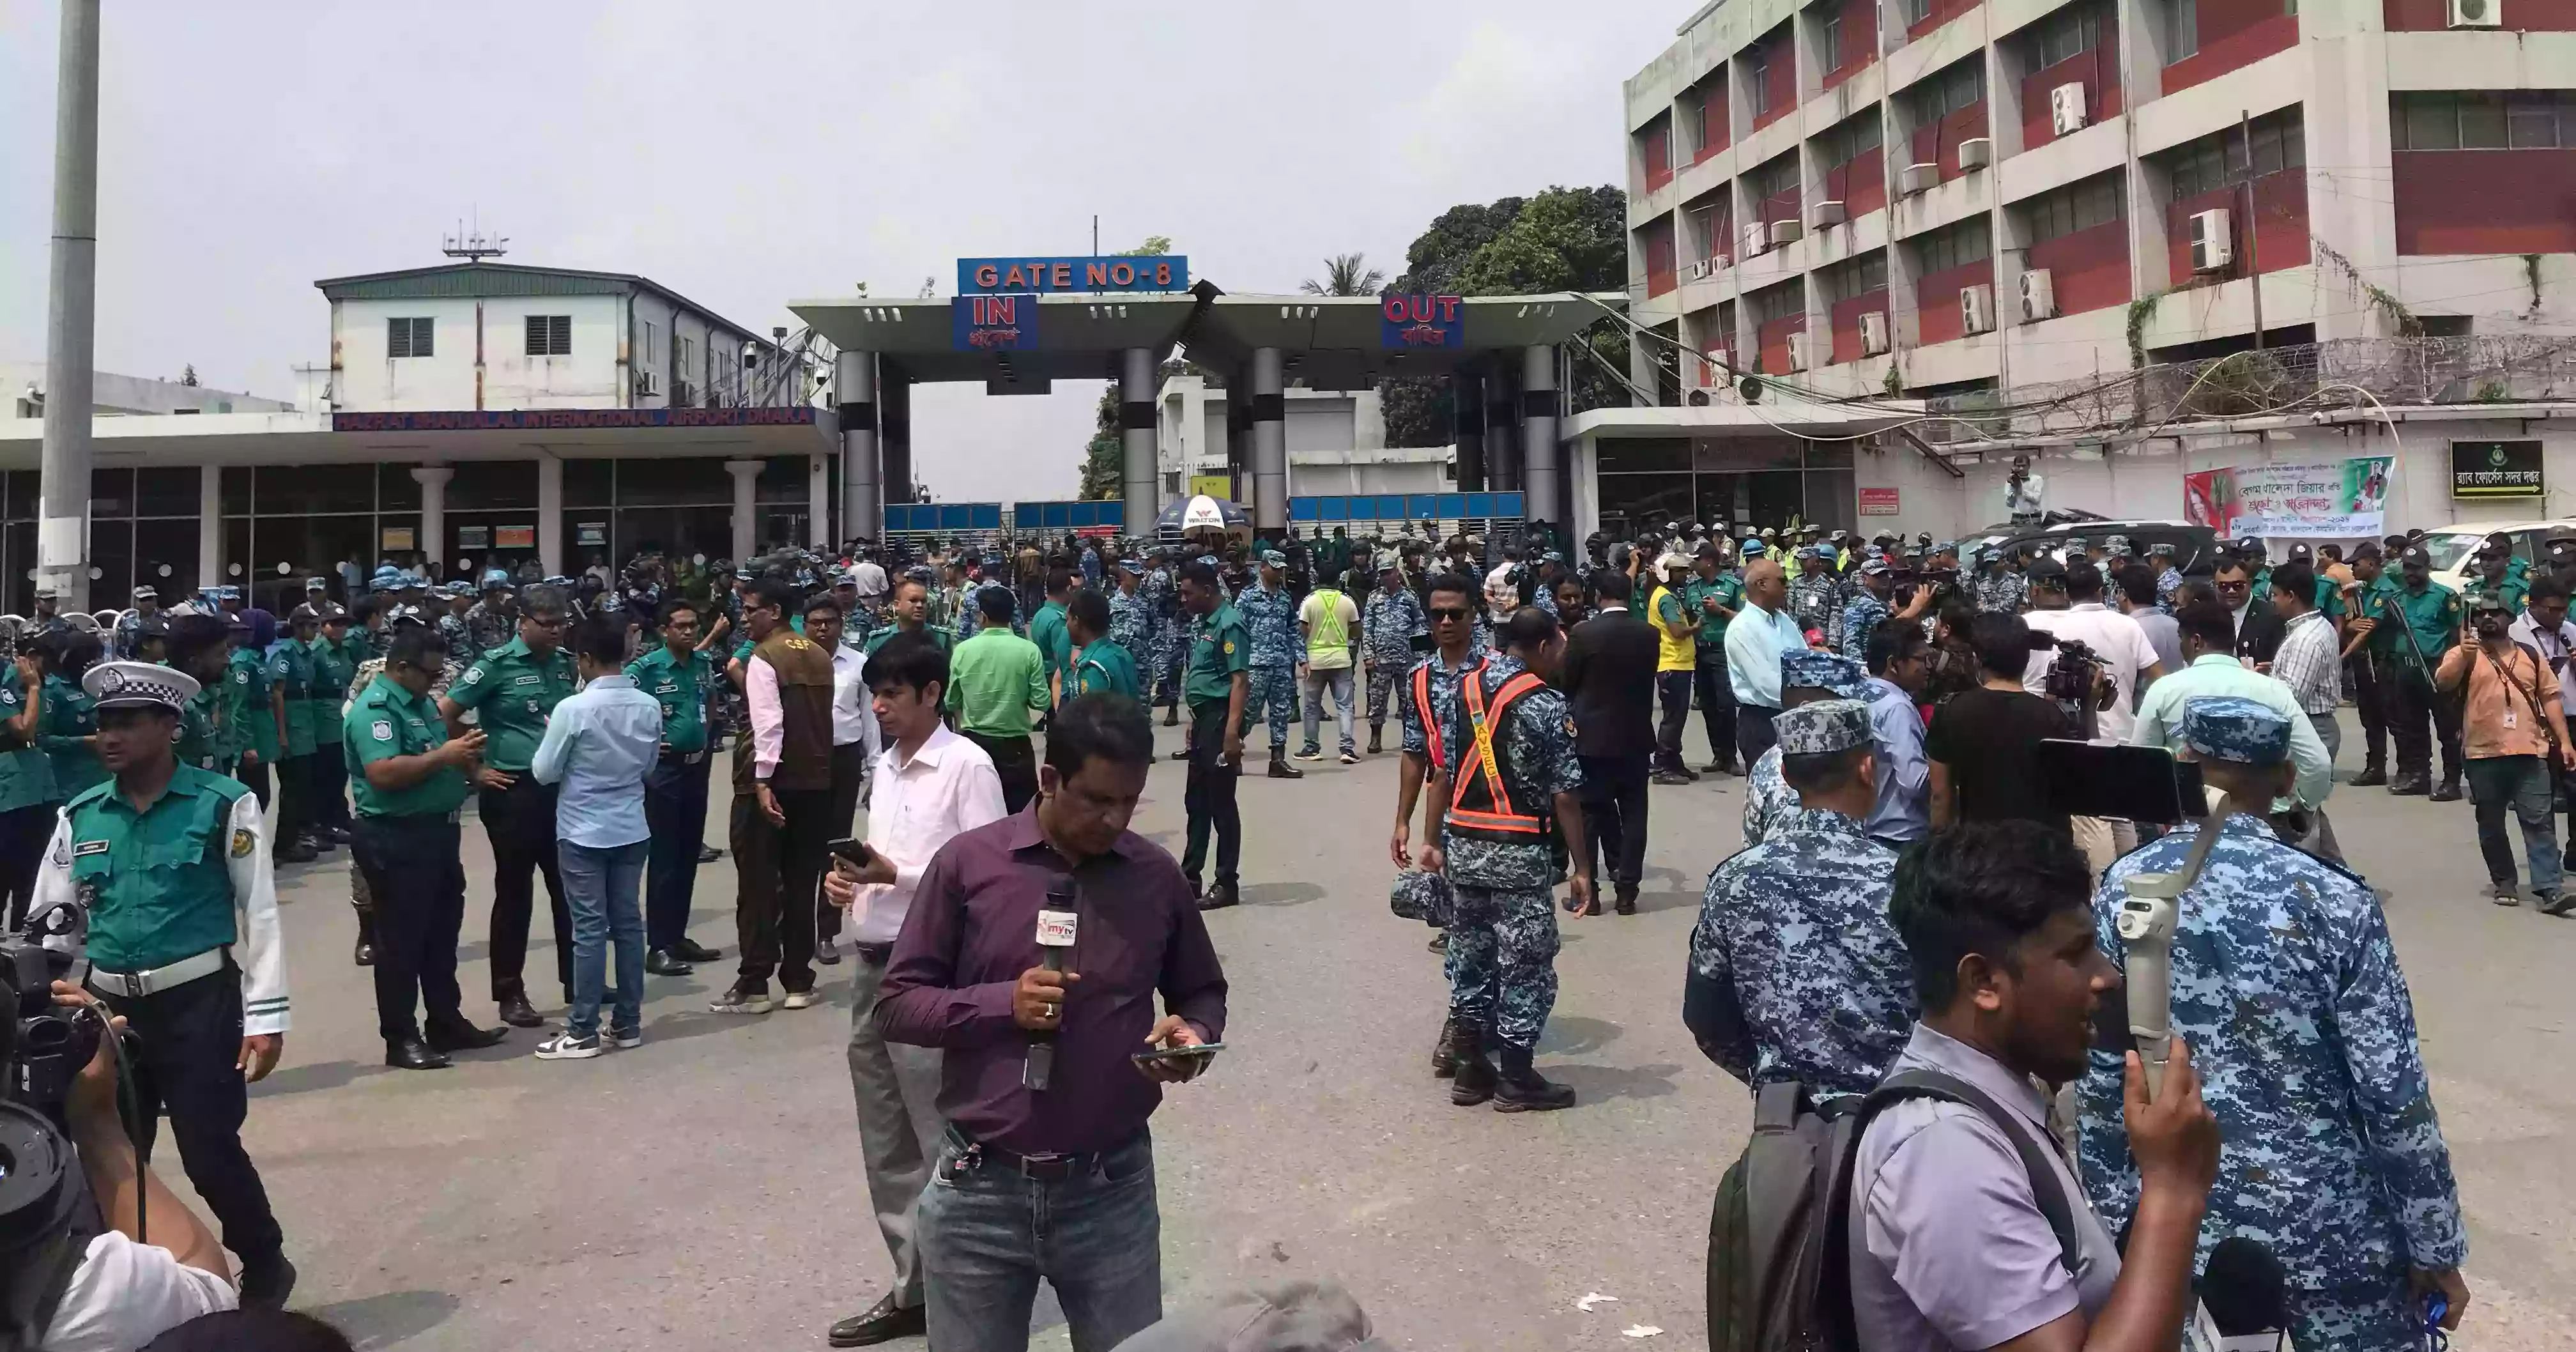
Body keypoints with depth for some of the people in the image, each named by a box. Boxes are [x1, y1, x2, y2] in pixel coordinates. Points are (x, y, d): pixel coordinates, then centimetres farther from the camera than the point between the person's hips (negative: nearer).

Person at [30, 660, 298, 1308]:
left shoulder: (225, 804, -7)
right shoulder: (80, 816, 5)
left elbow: (259, 912, -7)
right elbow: (49, 917, 12)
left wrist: (265, 1017, -10)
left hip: (200, 1002, -4)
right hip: (111, 1005, 4)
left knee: (209, 1151, 0)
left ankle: (265, 1268, 24)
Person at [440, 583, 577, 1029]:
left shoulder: (566, 662, 7)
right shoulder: (496, 664, -8)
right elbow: (445, 715, -10)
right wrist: (476, 772, -8)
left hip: (562, 789, 5)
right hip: (513, 793, -5)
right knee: (514, 892, 4)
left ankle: (576, 980, 25)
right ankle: (510, 993, 15)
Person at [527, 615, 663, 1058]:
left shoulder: (573, 710, -16)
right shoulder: (649, 707, 0)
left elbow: (544, 772, -7)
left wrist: (553, 735, 9)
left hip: (583, 834, -5)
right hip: (631, 831, 5)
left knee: (590, 931, -1)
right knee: (629, 924, 10)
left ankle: (583, 1033, 5)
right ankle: (628, 1024, 17)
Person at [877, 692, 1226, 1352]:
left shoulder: (1158, 876, 1)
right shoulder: (967, 863, -5)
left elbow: (1203, 994, 14)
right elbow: (896, 1004, -2)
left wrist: (1195, 1035, -9)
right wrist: (1003, 1003, -17)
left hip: (1112, 1190, 1)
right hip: (980, 1192, -1)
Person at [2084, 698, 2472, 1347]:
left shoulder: (2124, 890, -9)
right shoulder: (2333, 901, -17)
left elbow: (2100, 1083, -4)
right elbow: (2396, 1099, -13)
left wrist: (2116, 1221, 7)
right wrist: (2435, 1248, 0)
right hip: (2326, 1223, -2)